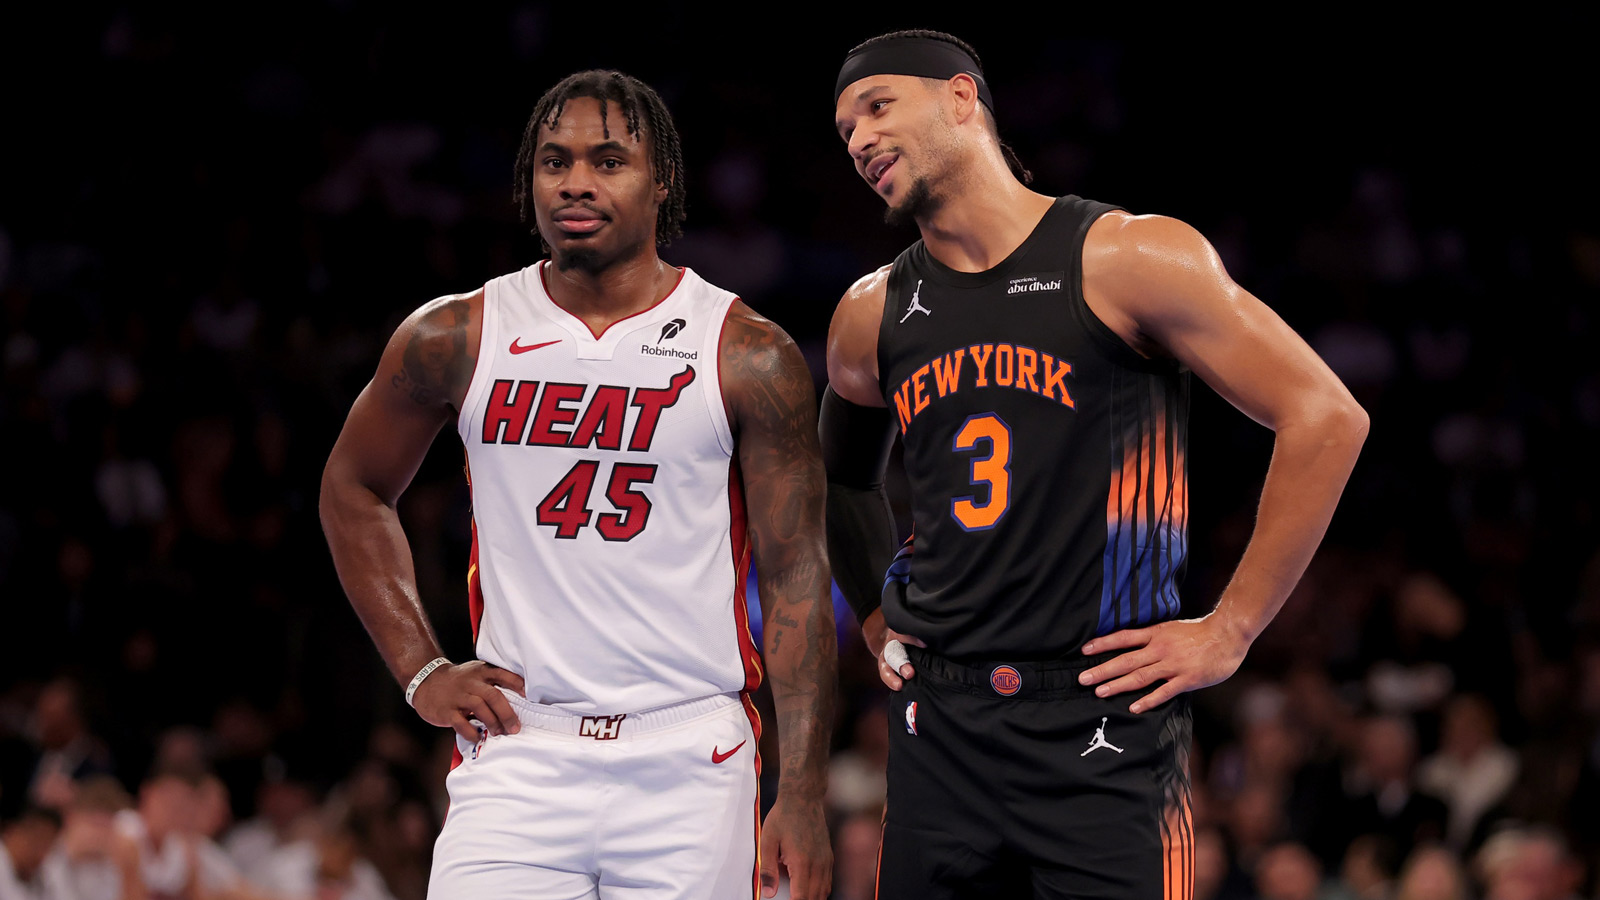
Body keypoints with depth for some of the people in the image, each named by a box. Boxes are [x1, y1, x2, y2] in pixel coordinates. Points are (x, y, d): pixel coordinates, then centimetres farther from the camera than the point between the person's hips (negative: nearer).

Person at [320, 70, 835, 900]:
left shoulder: (750, 357, 0)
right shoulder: (453, 340, 5)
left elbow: (795, 580, 0)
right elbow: (353, 491, 20)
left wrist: (802, 796, -6)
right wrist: (420, 669, 9)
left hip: (689, 762, -1)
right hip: (517, 750, 1)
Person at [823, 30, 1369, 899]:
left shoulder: (1126, 260, -6)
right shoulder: (872, 316, 11)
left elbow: (1325, 419, -7)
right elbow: (843, 478, 32)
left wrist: (1228, 632, -8)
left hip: (1104, 726, -5)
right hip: (938, 728, 5)